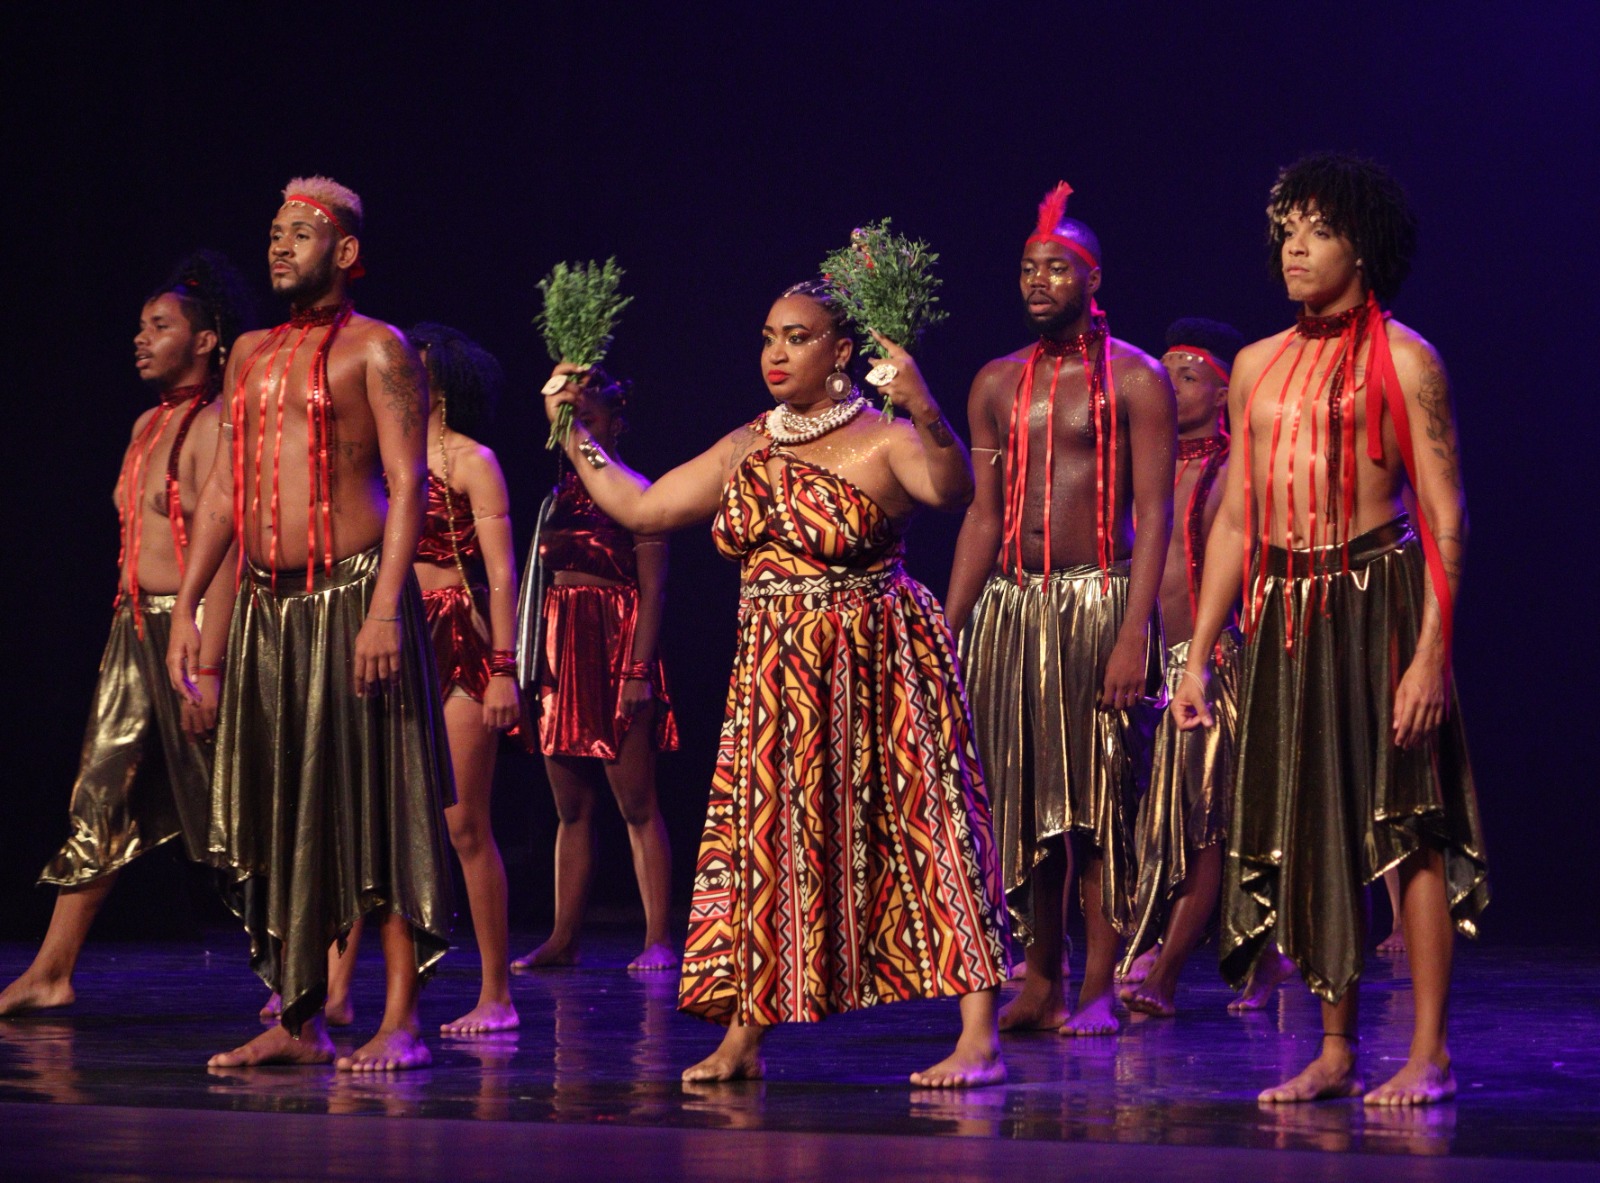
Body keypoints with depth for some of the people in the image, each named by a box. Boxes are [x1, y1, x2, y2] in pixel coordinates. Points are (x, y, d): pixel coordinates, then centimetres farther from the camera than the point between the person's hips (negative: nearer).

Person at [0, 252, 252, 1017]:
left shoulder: (213, 428, -11)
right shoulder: (149, 424, 16)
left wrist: (208, 668, -23)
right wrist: (126, 630, 16)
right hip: (135, 627, 8)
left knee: (221, 805, -4)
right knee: (100, 800, 8)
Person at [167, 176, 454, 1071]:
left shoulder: (376, 349, -2)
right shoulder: (253, 355, 17)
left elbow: (408, 483, -9)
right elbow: (225, 487, 19)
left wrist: (386, 609, -19)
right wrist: (187, 605, 11)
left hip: (352, 595, -6)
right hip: (267, 604, 7)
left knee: (375, 805, -6)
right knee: (284, 813, 7)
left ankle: (401, 1022, -3)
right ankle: (300, 1021, 13)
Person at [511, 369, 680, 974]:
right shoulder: (560, 492, 15)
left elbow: (653, 588, -9)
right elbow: (540, 578, 17)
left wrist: (638, 669, -17)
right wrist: (528, 662, 10)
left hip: (615, 645, -6)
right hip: (559, 652, 6)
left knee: (637, 804, -7)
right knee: (570, 807, 8)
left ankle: (658, 940, -6)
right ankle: (563, 939, 10)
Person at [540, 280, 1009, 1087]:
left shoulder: (881, 440, -9)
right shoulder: (744, 451, 10)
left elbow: (953, 489, -29)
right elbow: (640, 508, 16)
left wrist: (924, 410, -46)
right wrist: (574, 437, 14)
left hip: (874, 670, -6)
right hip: (774, 674, 6)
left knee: (923, 833, -9)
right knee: (760, 840, 7)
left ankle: (980, 1037, -10)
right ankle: (742, 1037, 16)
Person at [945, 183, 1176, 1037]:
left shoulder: (1133, 378, -1)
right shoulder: (997, 384, 13)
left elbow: (1152, 511, -7)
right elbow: (983, 515, 15)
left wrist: (1135, 632, -17)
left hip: (1099, 600, -5)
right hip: (1008, 606, 5)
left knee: (1101, 797, -4)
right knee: (1026, 798, 5)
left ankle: (1097, 987, 0)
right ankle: (1038, 984, 10)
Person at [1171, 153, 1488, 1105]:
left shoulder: (1403, 360, -2)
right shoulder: (1260, 366, 15)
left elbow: (1445, 515, -6)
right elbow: (1235, 519, 18)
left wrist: (1432, 650, -15)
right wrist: (1198, 656, 13)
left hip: (1378, 597, -6)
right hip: (1284, 609, 6)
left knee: (1405, 822, -7)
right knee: (1310, 827, 6)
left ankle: (1431, 1053, -4)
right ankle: (1337, 1049, 14)